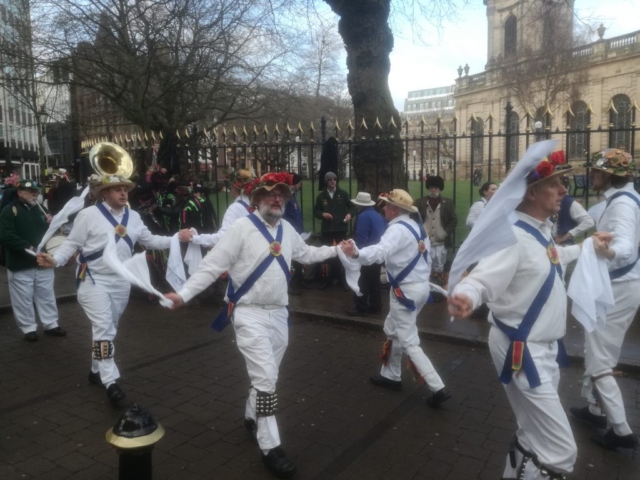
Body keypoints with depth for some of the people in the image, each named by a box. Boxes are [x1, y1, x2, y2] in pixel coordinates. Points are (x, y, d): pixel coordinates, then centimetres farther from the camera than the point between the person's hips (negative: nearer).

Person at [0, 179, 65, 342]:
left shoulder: (39, 209, 13)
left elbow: (48, 233, 20)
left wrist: (49, 224, -1)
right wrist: (27, 246, -23)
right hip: (21, 265, -6)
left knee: (47, 295, 12)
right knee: (24, 298, 4)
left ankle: (51, 324, 22)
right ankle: (29, 328, 16)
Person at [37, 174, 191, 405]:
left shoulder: (133, 217, 7)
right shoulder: (89, 214, -9)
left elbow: (149, 240, 10)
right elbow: (72, 243, -8)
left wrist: (176, 238, 1)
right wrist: (54, 259, -25)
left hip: (121, 282, 6)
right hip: (93, 280, -6)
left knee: (109, 329, 16)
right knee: (103, 328, -13)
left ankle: (96, 370, 35)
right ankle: (110, 382, -10)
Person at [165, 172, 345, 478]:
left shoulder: (287, 230, 6)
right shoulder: (242, 227, -13)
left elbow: (306, 254, 23)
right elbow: (213, 265, -15)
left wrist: (336, 249, 23)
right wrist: (183, 294, -21)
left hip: (279, 314, 6)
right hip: (250, 314, -6)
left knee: (267, 375, 18)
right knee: (265, 377, -8)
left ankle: (252, 418, 44)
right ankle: (270, 447, 6)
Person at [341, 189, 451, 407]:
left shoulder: (397, 229, -20)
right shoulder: (416, 227, 10)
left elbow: (381, 251, -40)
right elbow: (425, 256, 16)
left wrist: (356, 253, -57)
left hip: (406, 290, -10)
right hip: (420, 286, 10)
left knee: (408, 341, -1)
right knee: (393, 330, 22)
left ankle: (438, 388, 0)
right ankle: (390, 375, 35)